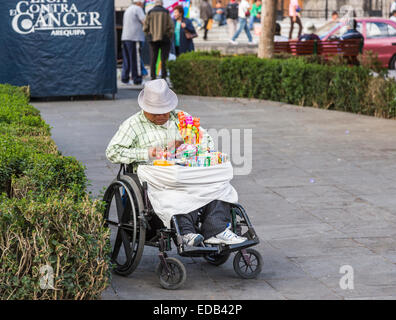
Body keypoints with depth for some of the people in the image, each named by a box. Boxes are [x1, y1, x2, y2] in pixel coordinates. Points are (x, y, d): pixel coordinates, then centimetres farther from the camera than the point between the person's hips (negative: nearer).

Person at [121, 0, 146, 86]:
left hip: (125, 37, 9)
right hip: (135, 37, -9)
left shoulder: (128, 9, 22)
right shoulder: (137, 9, -5)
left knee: (127, 59, 9)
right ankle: (137, 79, -7)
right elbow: (145, 21, -12)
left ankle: (125, 78, 6)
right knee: (136, 60, -6)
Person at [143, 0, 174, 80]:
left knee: (153, 59, 4)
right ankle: (164, 77, -5)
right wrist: (169, 38, 4)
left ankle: (153, 77, 1)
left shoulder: (150, 13, 5)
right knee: (164, 59, -1)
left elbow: (145, 27, 2)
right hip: (164, 39, -1)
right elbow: (170, 26, -5)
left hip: (153, 40, 1)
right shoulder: (166, 12, 1)